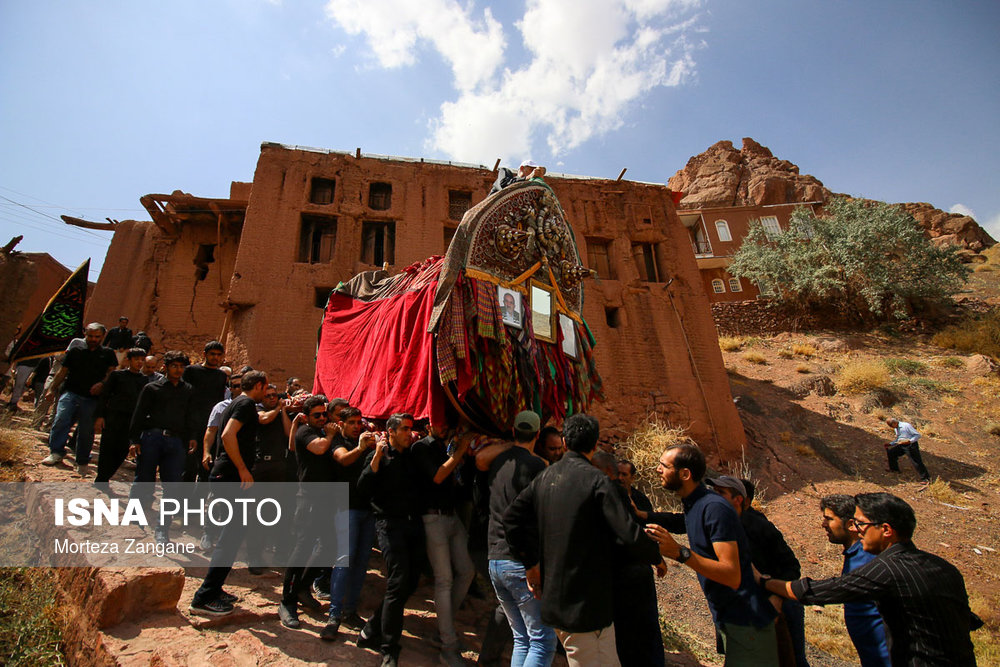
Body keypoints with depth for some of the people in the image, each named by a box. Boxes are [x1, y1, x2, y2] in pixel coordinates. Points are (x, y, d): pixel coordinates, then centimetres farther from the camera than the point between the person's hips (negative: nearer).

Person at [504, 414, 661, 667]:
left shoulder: (545, 477, 4)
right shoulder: (597, 481, -17)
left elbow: (511, 518, 4)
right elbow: (630, 534, -20)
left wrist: (531, 562, 8)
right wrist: (657, 558, -1)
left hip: (554, 597, 8)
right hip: (587, 602, -8)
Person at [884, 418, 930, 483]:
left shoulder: (906, 426, -17)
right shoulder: (896, 429, 10)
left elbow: (918, 435, -17)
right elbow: (897, 440, 22)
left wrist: (909, 441, -29)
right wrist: (890, 444, 11)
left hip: (911, 446, -9)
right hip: (902, 446, 9)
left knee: (917, 462, -8)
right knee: (890, 452, 9)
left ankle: (925, 479, 3)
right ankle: (894, 469, 24)